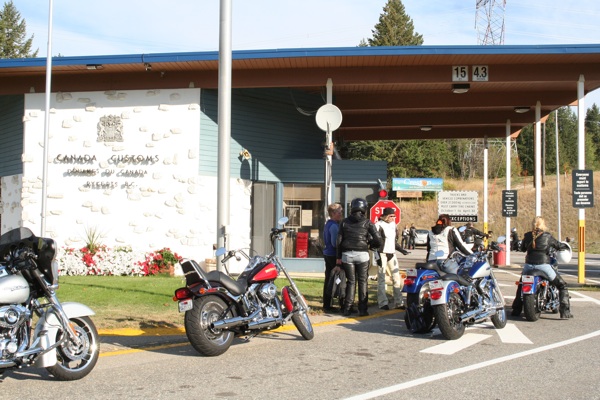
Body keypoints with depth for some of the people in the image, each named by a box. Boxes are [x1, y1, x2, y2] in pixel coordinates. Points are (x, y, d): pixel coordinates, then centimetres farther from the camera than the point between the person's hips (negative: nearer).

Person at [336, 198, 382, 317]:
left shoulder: (344, 222, 6)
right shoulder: (367, 222, 0)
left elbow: (339, 240, 4)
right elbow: (378, 240, -6)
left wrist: (339, 257, 10)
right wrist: (370, 245, 15)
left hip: (347, 254, 2)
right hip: (362, 254, -2)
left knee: (351, 281, 9)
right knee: (362, 282, 6)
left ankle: (347, 308, 6)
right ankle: (362, 309, 3)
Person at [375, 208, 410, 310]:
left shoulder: (393, 225, 13)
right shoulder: (379, 225, -7)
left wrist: (401, 249, 13)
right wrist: (377, 256, -16)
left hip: (392, 254, 6)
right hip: (382, 254, -6)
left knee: (397, 278, 3)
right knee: (381, 279, -1)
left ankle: (398, 302, 8)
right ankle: (383, 303, 3)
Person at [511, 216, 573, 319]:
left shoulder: (527, 236, 5)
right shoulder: (547, 236, -3)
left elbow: (522, 248, 18)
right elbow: (559, 246, 5)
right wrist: (566, 246, 26)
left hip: (529, 265, 4)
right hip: (543, 265, -3)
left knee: (521, 285, 27)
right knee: (562, 285, 10)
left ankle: (516, 310, 27)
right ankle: (565, 312, 0)